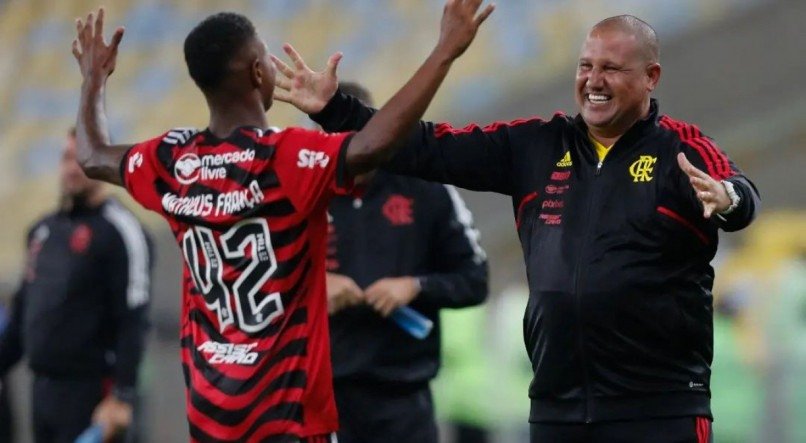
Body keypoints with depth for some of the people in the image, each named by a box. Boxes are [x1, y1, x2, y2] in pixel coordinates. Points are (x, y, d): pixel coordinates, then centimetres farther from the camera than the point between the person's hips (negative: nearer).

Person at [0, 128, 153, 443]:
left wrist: (122, 396, -20)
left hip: (90, 390, -8)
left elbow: (133, 322, -14)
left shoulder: (118, 231, -8)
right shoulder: (43, 230, 16)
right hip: (43, 388, 8)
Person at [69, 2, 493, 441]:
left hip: (207, 407, 7)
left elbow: (93, 157, 22)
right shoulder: (286, 160, -15)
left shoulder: (171, 162, 3)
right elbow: (371, 146, -32)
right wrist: (446, 51, -29)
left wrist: (94, 77, 39)